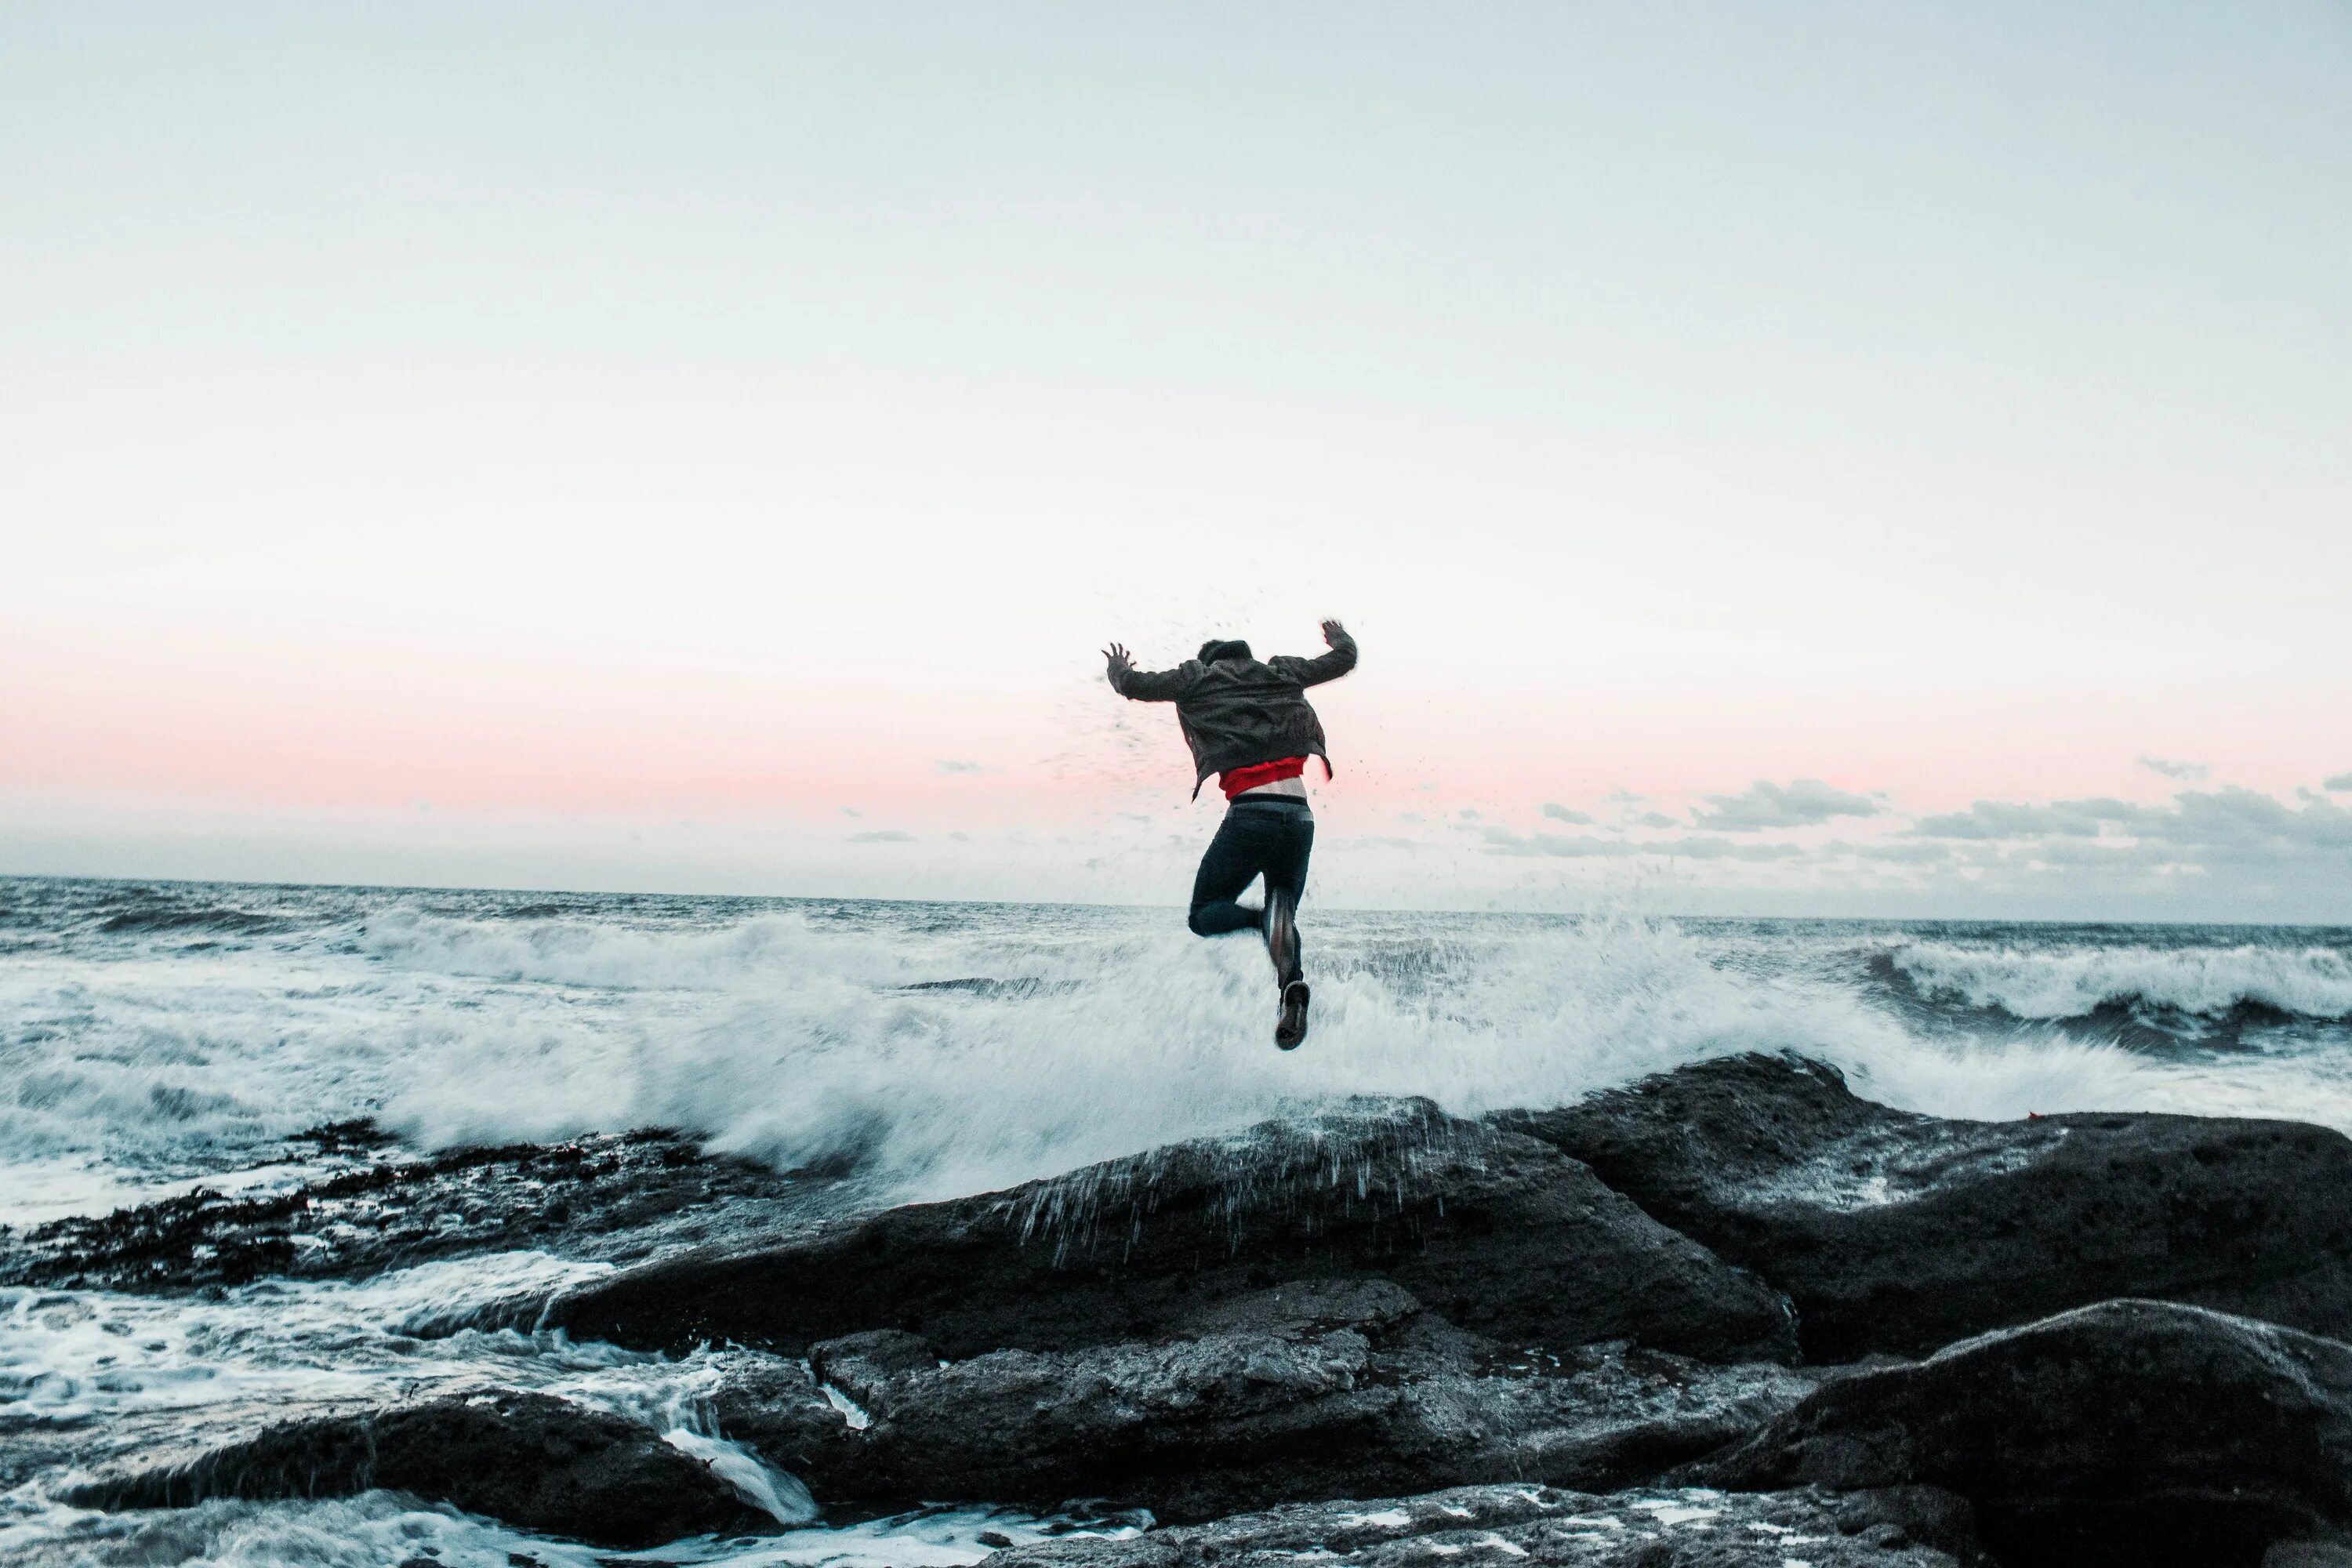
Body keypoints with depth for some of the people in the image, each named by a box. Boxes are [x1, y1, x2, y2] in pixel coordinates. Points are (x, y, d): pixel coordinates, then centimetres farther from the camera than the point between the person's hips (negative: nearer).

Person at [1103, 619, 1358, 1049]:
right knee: (1284, 915, 16)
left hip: (1250, 813, -3)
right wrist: (1341, 638, 55)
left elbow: (1135, 685, 19)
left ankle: (1264, 919, -27)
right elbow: (1344, 659, 32)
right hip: (1300, 816, 3)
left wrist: (1119, 672, 43)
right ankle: (1293, 985, -18)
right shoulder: (1281, 673, 22)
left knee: (1204, 914, 9)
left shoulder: (1199, 678, 14)